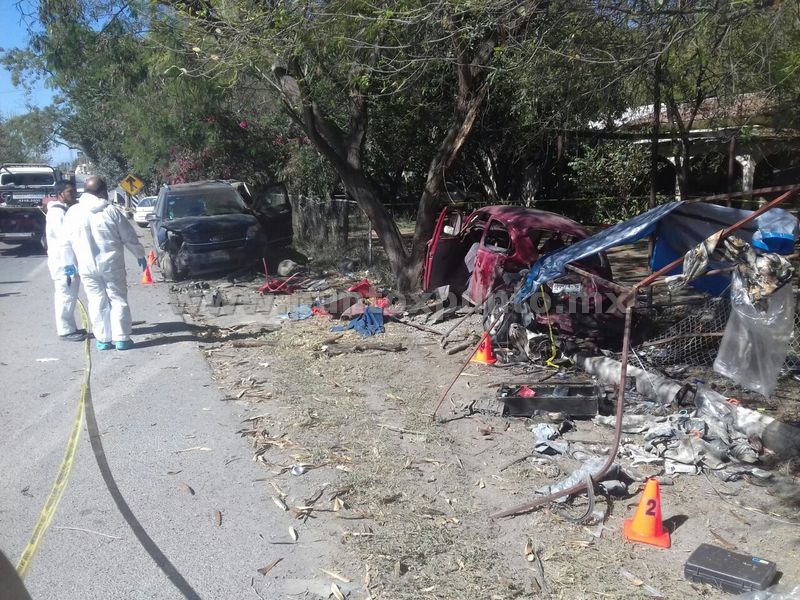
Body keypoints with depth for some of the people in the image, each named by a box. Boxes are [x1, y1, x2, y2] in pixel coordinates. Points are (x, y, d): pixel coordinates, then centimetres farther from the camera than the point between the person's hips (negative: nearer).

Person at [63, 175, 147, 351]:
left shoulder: (73, 212, 0)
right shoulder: (111, 211, -6)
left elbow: (68, 240, 8)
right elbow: (129, 237, -1)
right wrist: (140, 255, 12)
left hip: (87, 266, 2)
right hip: (112, 263, -2)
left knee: (97, 302, 9)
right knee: (118, 300, 6)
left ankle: (102, 339, 12)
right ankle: (121, 338, 6)